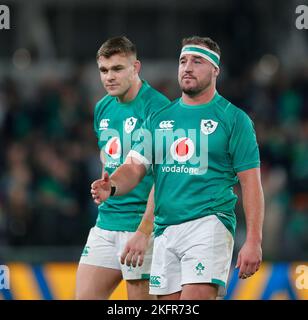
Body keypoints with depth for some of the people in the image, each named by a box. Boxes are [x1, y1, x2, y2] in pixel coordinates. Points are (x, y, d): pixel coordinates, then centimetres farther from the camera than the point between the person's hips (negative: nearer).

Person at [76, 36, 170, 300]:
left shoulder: (156, 107, -13)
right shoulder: (103, 108, 12)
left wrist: (142, 232, -22)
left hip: (143, 221, -8)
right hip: (105, 224, 8)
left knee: (140, 296, -5)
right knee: (84, 296, 3)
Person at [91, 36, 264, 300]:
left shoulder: (234, 118, 2)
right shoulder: (159, 119, 15)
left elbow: (250, 182, -2)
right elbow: (136, 166, 9)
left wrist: (254, 241, -10)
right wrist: (111, 187, -15)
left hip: (209, 223, -5)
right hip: (165, 229, 5)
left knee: (195, 296, -21)